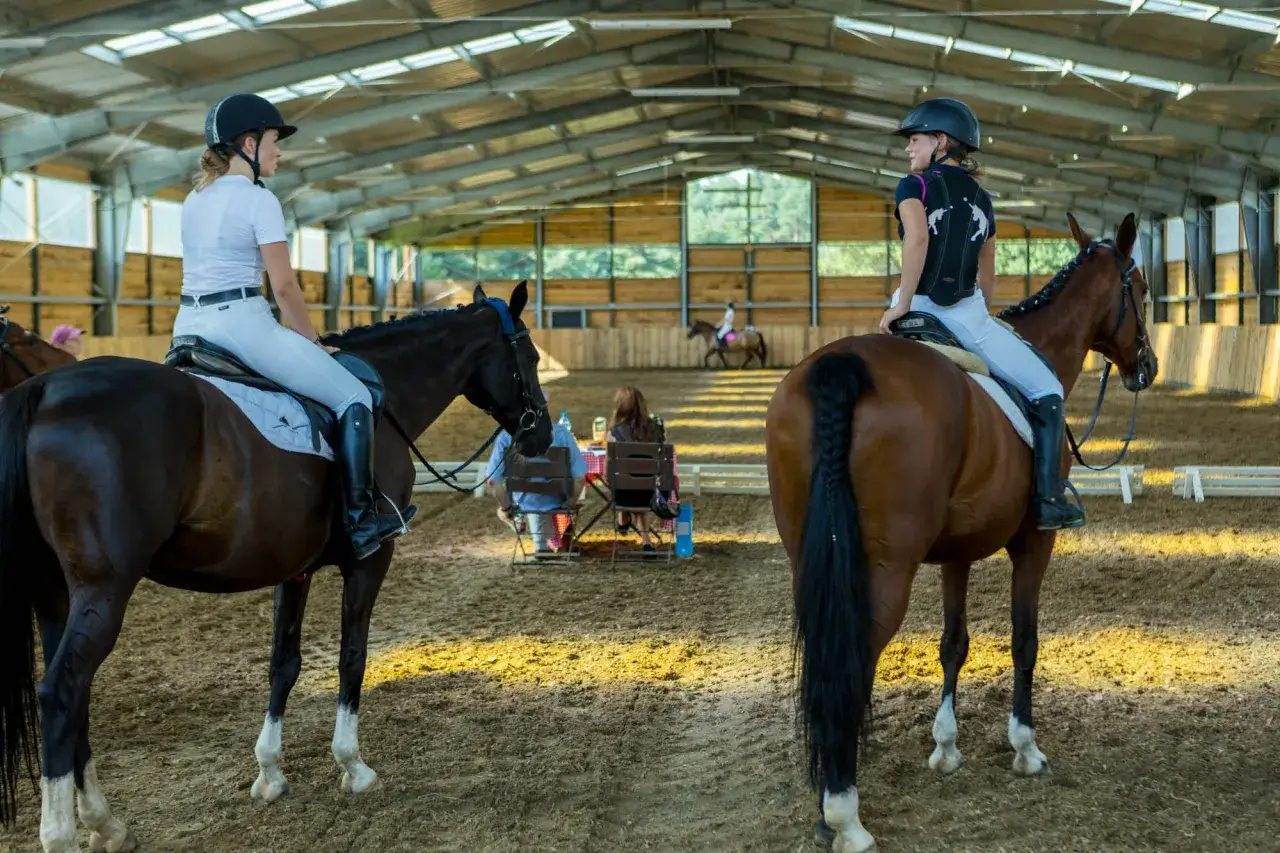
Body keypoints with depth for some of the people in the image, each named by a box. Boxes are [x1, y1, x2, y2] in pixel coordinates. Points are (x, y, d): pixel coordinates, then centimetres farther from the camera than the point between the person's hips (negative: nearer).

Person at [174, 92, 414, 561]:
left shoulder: (194, 200, 16)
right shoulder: (258, 199, -8)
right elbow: (284, 285, -11)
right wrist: (313, 341, 2)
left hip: (188, 324, 8)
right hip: (239, 322, -8)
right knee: (353, 397, -1)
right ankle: (359, 520, -4)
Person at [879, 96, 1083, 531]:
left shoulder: (914, 185, 1)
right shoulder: (981, 200, 15)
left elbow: (917, 237, -19)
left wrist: (903, 303, -16)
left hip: (918, 308, -1)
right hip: (967, 313, 1)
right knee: (1047, 392, 9)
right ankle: (1048, 498, -3)